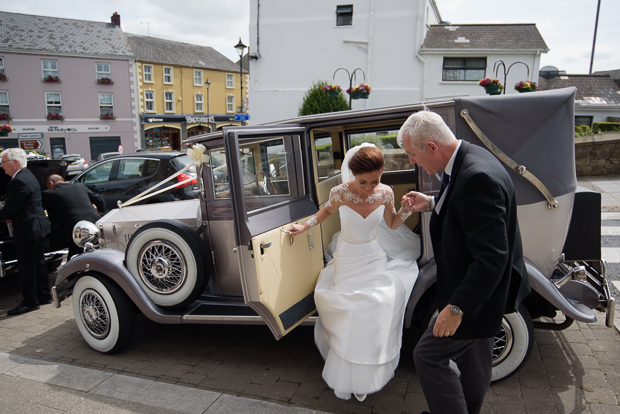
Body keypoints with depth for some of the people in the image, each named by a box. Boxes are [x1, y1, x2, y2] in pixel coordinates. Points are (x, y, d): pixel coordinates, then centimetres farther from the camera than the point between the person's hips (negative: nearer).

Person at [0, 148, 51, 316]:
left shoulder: (19, 181, -20)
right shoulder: (28, 176, 12)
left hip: (27, 230, -10)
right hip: (37, 227, 10)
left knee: (26, 268, 0)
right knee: (38, 263, 17)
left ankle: (30, 302, 9)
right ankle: (44, 296, 26)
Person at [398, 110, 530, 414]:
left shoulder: (477, 177, -31)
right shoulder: (469, 158, 0)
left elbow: (492, 256, -32)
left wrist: (457, 307, -27)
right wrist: (432, 204, 7)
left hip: (478, 293, -10)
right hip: (483, 287, 10)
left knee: (428, 355, 1)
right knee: (473, 358, 26)